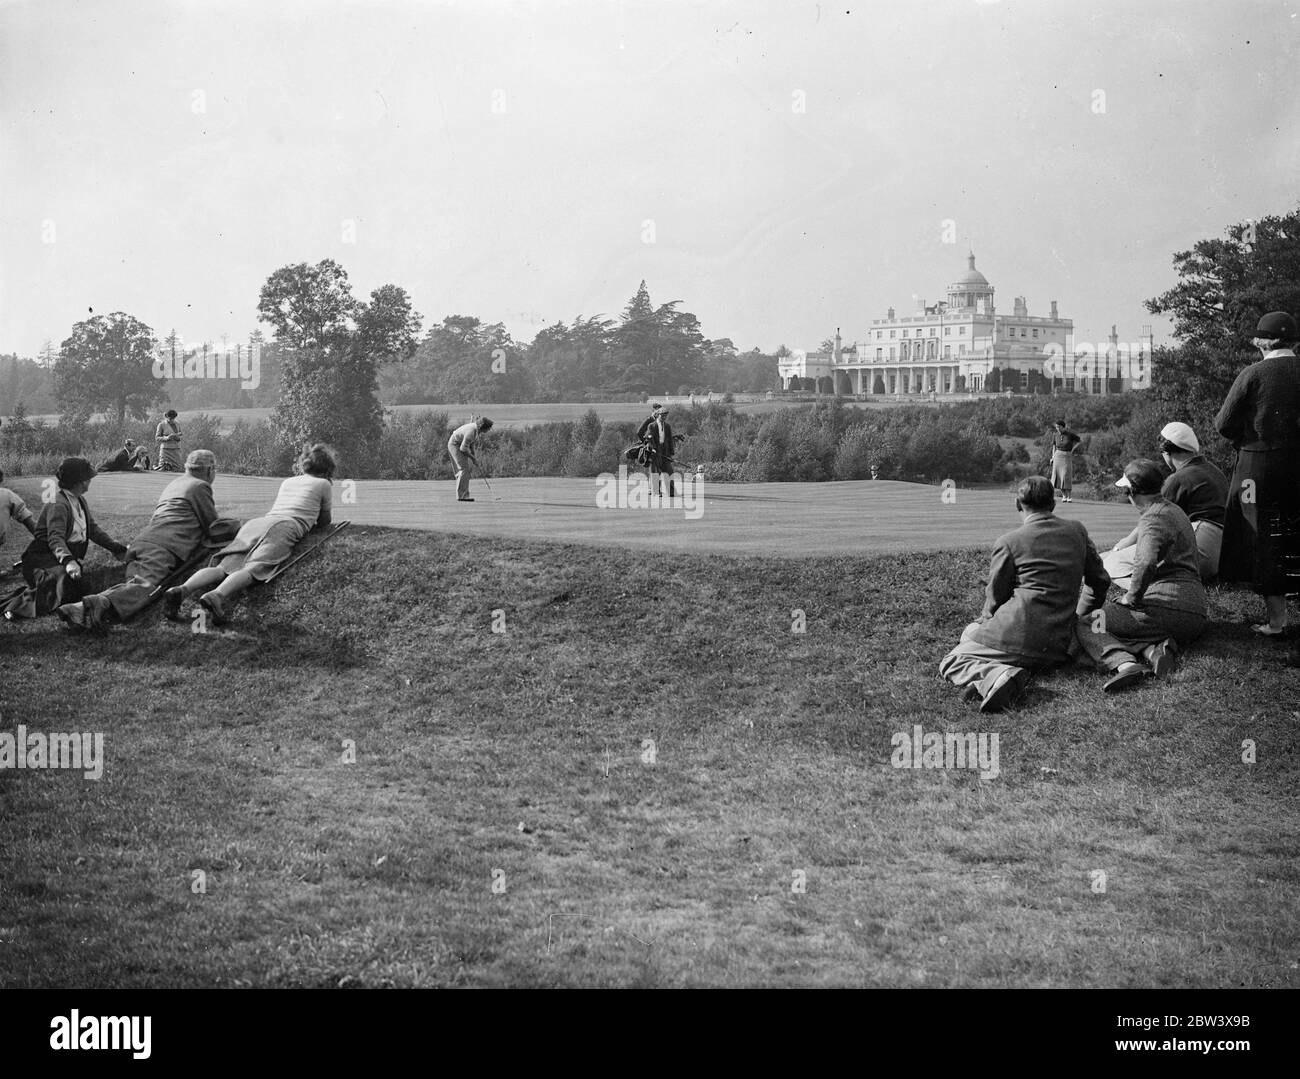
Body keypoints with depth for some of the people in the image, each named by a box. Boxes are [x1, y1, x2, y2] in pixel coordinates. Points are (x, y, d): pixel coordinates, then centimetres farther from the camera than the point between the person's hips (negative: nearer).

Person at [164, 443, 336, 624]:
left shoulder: (287, 482, 37)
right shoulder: (324, 484, 22)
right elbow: (323, 523, 31)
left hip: (254, 523, 5)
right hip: (282, 528, -5)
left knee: (223, 568, -16)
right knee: (253, 569, -29)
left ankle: (182, 590, -43)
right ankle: (217, 596, -58)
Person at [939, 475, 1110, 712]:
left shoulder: (1009, 542, -4)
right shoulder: (1077, 531, 10)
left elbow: (995, 598, 3)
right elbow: (1100, 582, 19)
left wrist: (982, 622, 24)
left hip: (1015, 632, -6)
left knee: (951, 663, 4)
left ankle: (995, 676, -26)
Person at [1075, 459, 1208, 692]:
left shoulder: (1154, 518, -8)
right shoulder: (1174, 511, 25)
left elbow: (1146, 564, -28)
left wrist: (1131, 597, -14)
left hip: (1167, 604, -9)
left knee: (1085, 625, -3)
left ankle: (1123, 662, -32)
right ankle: (1154, 649, -9)